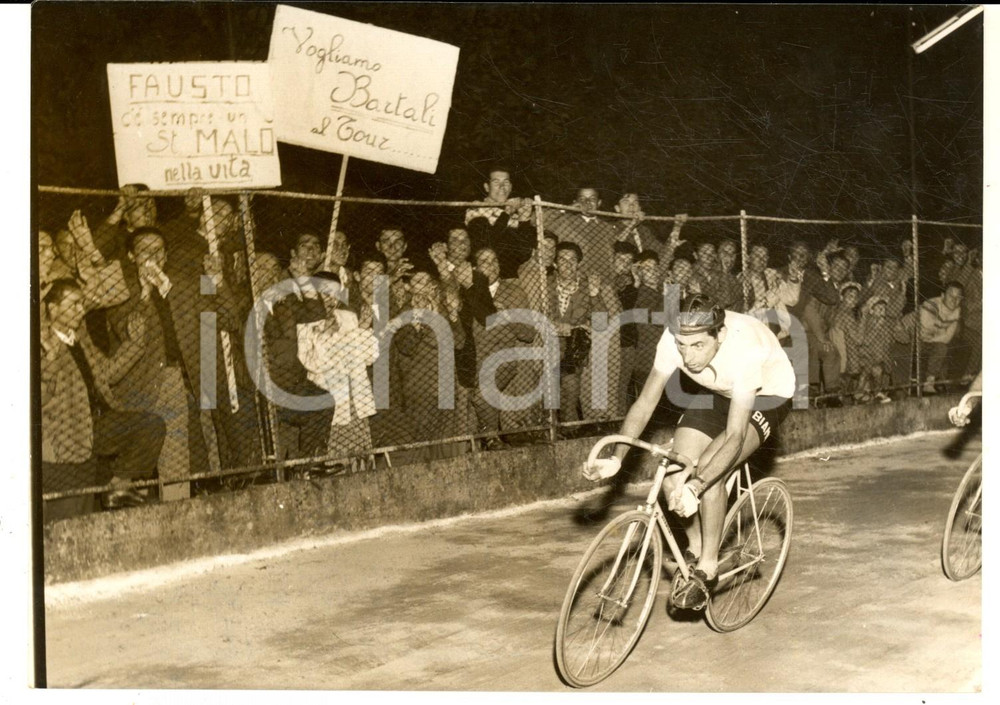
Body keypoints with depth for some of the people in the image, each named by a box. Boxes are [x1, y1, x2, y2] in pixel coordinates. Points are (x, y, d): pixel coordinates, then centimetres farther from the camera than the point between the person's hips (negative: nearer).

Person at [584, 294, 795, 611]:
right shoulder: (674, 339, -27)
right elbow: (645, 402, -18)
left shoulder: (744, 350, -40)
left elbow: (735, 436, -42)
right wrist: (616, 459, -30)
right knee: (674, 479, -12)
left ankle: (708, 568, -11)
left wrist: (695, 487, -54)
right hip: (720, 394, 5)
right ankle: (695, 549, 15)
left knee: (710, 472, -28)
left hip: (767, 396, -5)